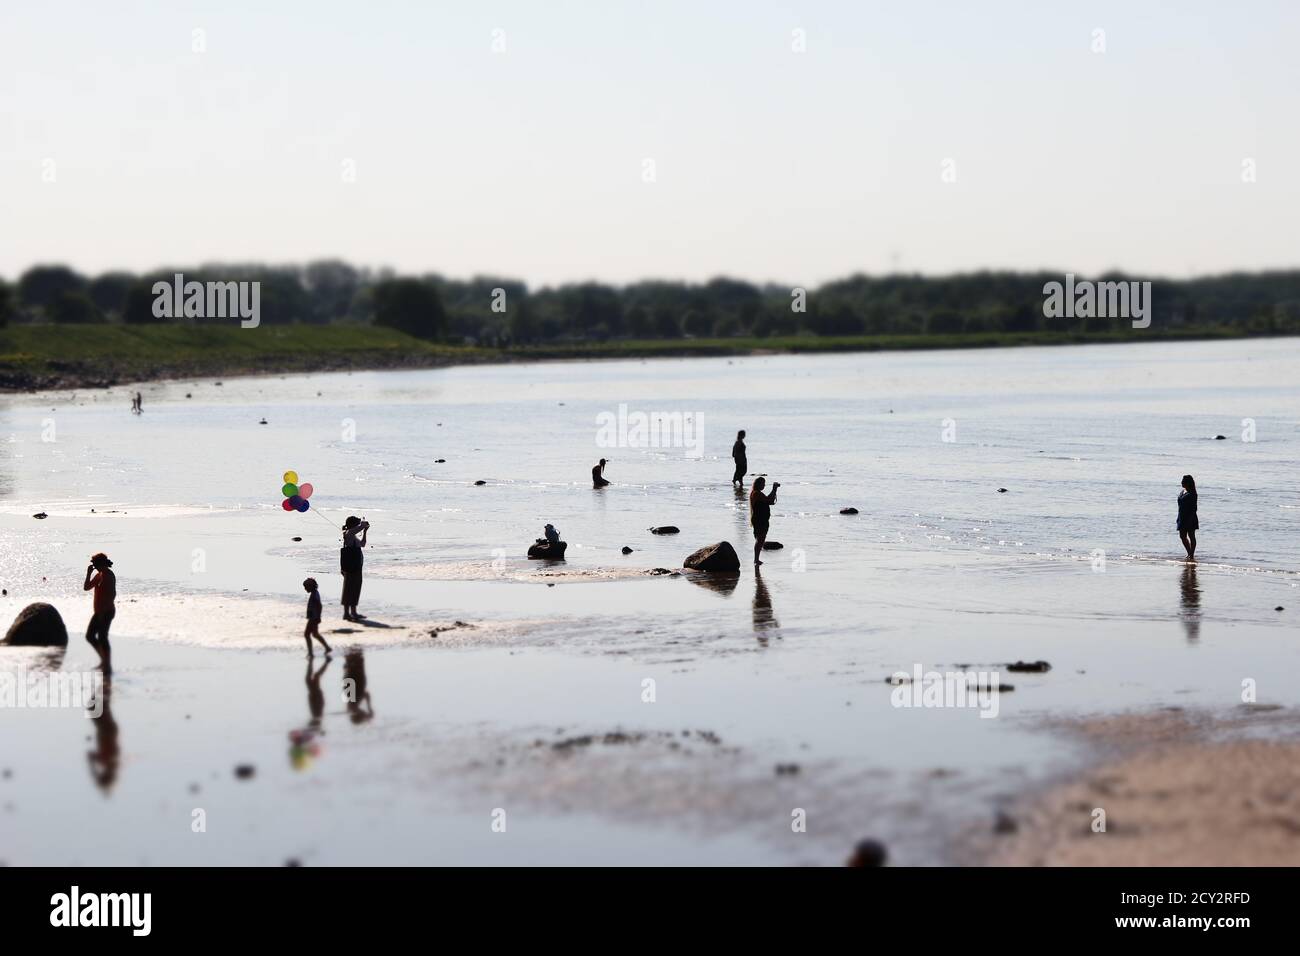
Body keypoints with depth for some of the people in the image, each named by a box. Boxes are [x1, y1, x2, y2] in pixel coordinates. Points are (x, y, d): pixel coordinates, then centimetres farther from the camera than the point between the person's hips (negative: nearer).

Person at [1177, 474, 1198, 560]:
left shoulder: (1192, 493, -12)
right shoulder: (1182, 492, 12)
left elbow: (1194, 507, -15)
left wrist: (1191, 517, -20)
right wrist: (1179, 517, 16)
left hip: (1190, 518, -9)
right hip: (1182, 518, 9)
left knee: (1191, 536, -1)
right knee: (1182, 536, 10)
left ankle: (1192, 555, 5)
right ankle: (1190, 554, 21)